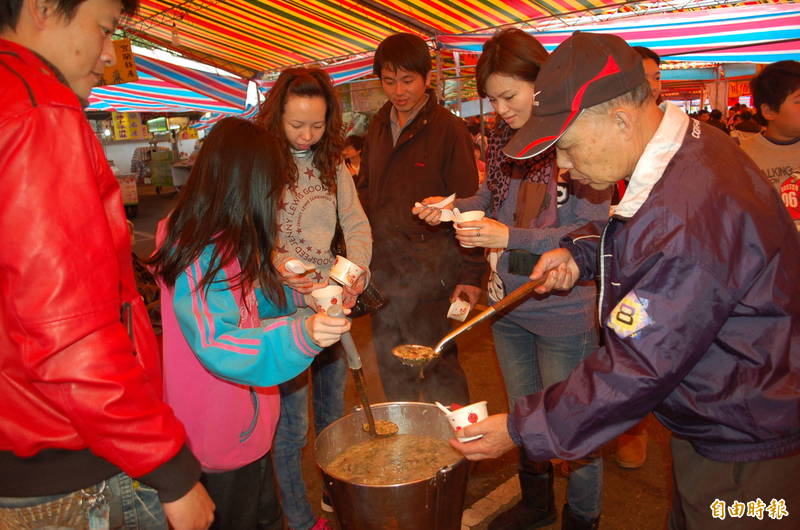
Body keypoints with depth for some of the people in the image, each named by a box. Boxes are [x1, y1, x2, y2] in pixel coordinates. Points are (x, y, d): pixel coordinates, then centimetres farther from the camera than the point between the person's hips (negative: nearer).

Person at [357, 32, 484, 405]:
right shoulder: (378, 127, 10)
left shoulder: (448, 129, -9)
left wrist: (470, 274, -11)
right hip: (382, 269, 7)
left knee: (436, 366, 1)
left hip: (429, 272, -6)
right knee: (391, 368, 17)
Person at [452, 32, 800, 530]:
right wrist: (581, 251, -2)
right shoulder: (684, 146, -3)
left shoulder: (689, 214, -34)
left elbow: (638, 368, -30)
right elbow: (645, 238, 17)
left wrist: (521, 429, -21)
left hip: (746, 451, -9)